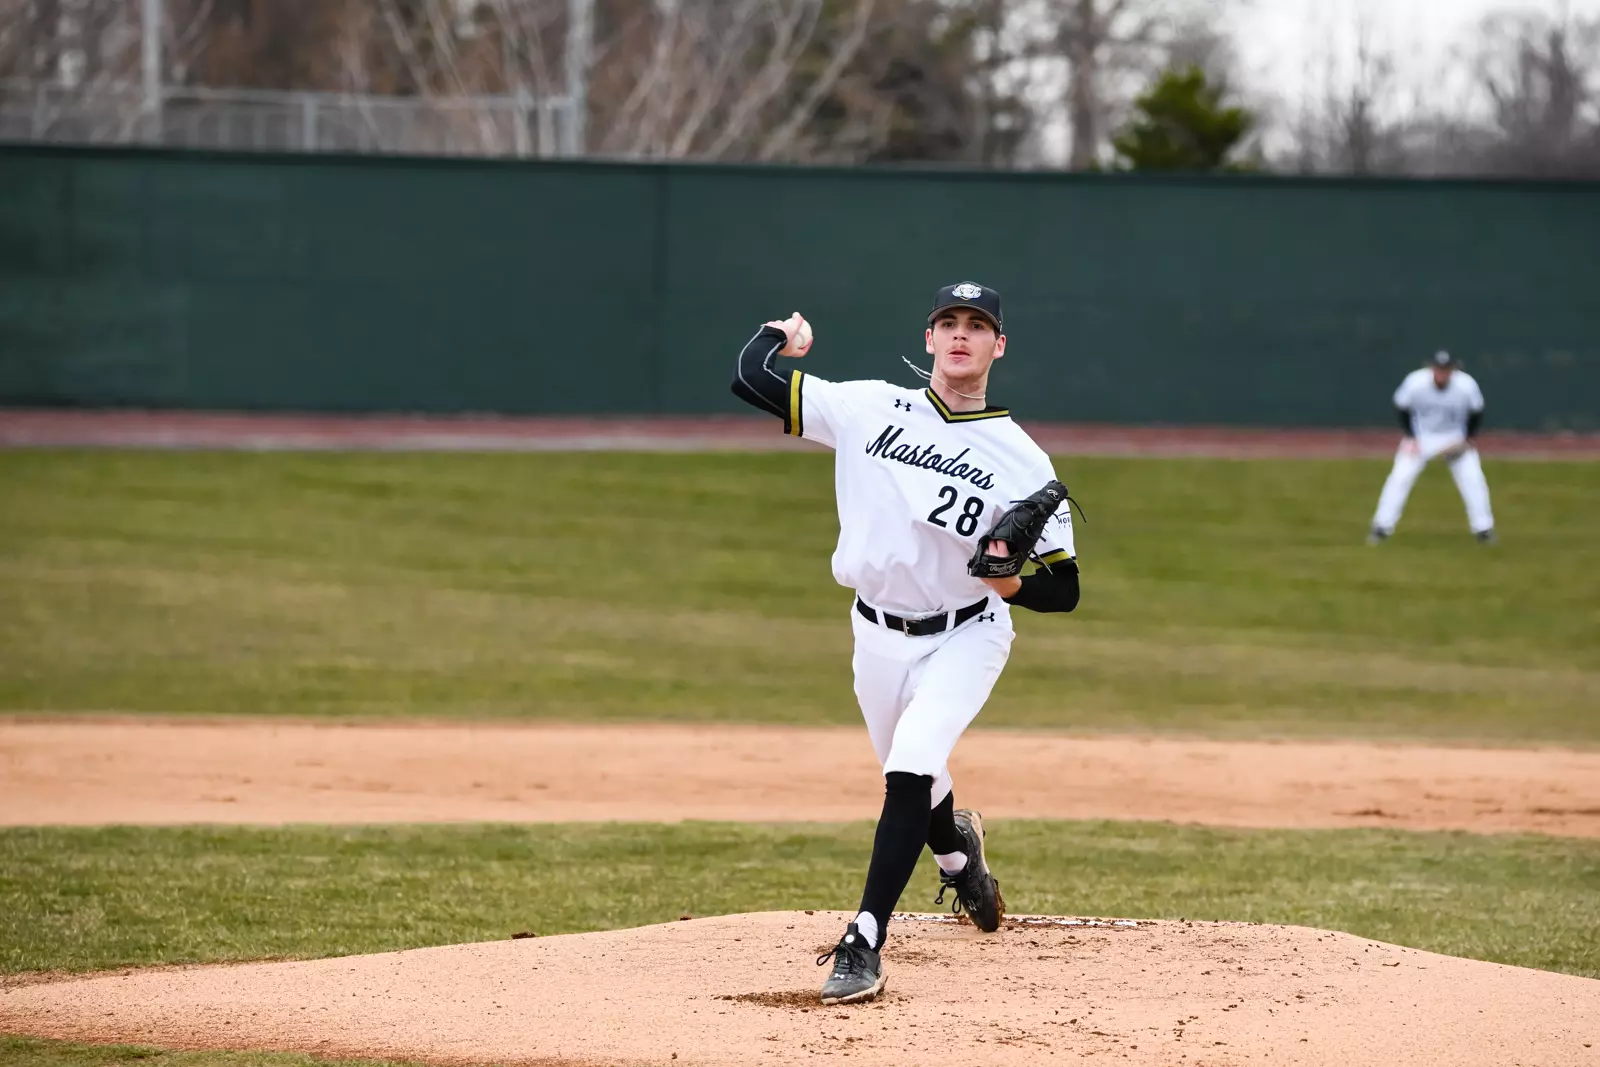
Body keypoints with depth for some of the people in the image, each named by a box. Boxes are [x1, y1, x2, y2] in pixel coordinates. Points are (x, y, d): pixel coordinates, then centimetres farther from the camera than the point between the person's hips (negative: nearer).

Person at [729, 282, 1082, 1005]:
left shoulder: (1022, 461, -9)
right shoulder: (870, 409, -3)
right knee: (911, 778, 19)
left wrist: (1016, 581, -29)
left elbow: (1063, 588, -9)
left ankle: (864, 943, -24)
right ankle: (956, 850, 56)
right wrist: (784, 339, 12)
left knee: (911, 769, -25)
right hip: (879, 638, 4)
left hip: (964, 639, -4)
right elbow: (751, 379, -5)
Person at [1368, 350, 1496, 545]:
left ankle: (1483, 529, 4)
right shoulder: (1415, 382, -26)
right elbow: (1401, 409, -8)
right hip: (1421, 436, -1)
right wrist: (1410, 438, -14)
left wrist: (1468, 439, -13)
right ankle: (1382, 528, -4)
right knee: (1400, 477, -13)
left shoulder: (1467, 386, -25)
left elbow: (1476, 413, -6)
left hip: (1456, 439, 1)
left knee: (1472, 478, -10)